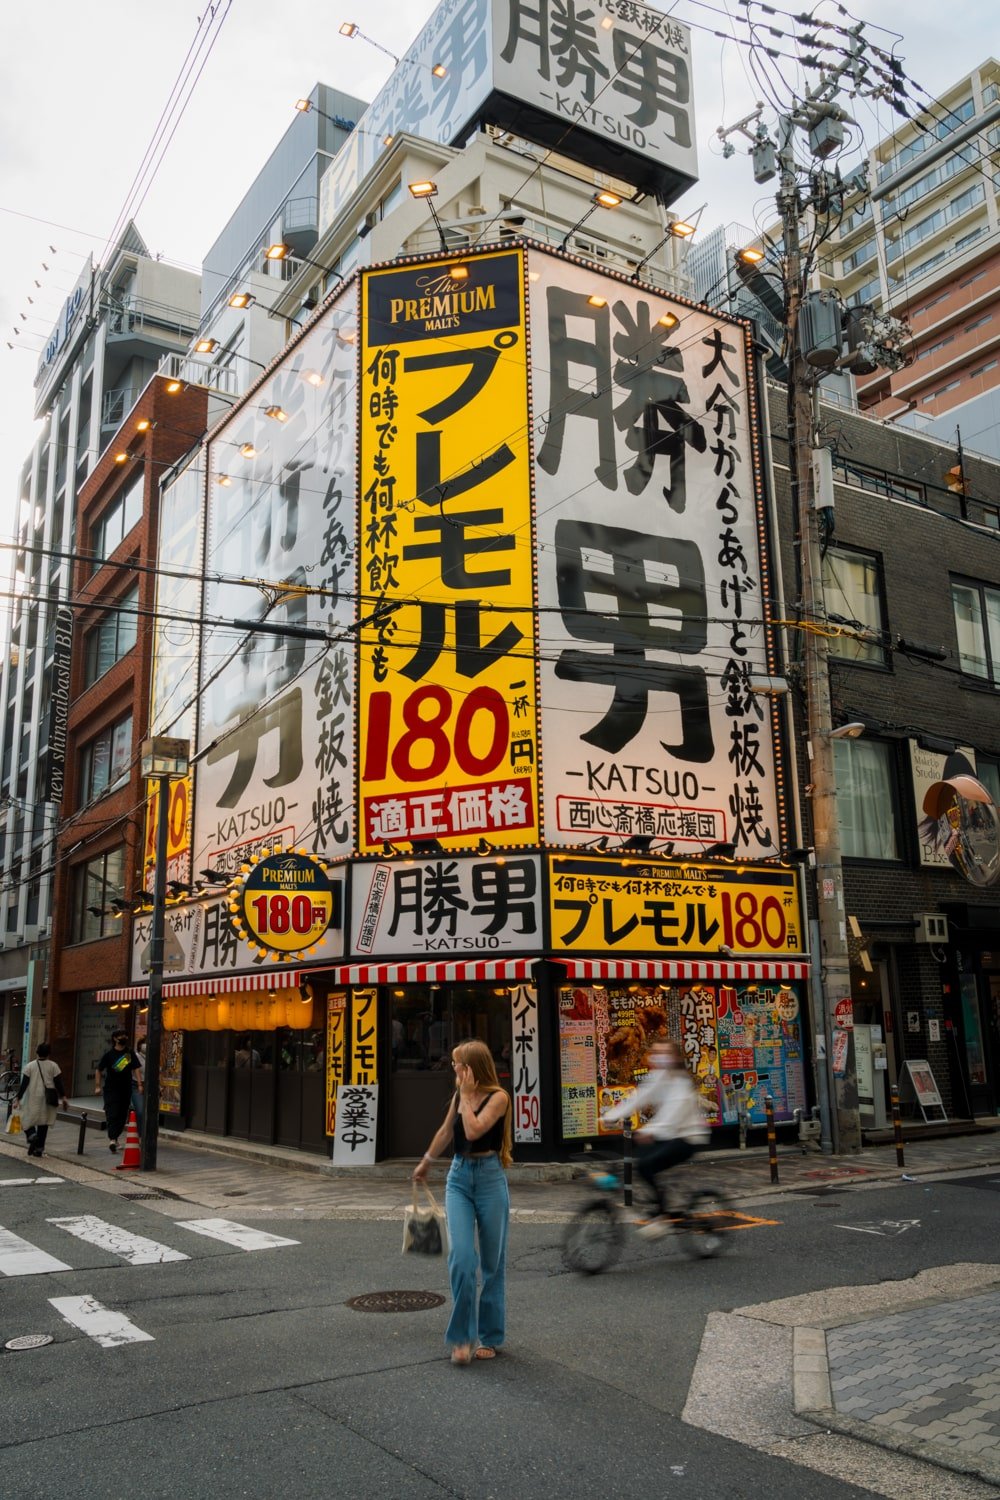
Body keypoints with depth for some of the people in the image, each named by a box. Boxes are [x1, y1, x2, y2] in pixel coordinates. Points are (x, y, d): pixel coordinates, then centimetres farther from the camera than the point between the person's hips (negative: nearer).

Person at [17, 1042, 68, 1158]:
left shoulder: (30, 1066, -1)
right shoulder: (53, 1066, 0)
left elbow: (24, 1084, -2)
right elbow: (58, 1083, -2)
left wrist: (18, 1098, 3)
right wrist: (63, 1097, 2)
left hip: (33, 1099, -1)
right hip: (47, 1100, 2)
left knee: (27, 1119, 10)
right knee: (43, 1123, 10)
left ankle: (31, 1135, -19)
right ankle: (39, 1148, 10)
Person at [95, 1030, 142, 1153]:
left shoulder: (130, 1053, 5)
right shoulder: (109, 1054, -2)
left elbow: (135, 1069, 2)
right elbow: (99, 1070, 4)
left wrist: (139, 1084, -7)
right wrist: (98, 1086, -2)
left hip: (126, 1089, 3)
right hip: (111, 1089, -3)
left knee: (122, 1115, 8)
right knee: (112, 1114, -13)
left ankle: (114, 1138, 22)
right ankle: (112, 1139, -17)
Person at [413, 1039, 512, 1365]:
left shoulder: (498, 1096, -10)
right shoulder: (458, 1095, 8)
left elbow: (473, 1130, -23)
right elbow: (446, 1132, 24)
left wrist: (466, 1094, -15)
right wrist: (425, 1163, 35)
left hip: (489, 1178, -4)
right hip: (459, 1177, 4)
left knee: (493, 1262, 6)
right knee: (461, 1257, -9)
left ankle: (489, 1336, 21)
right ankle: (462, 1337, 1)